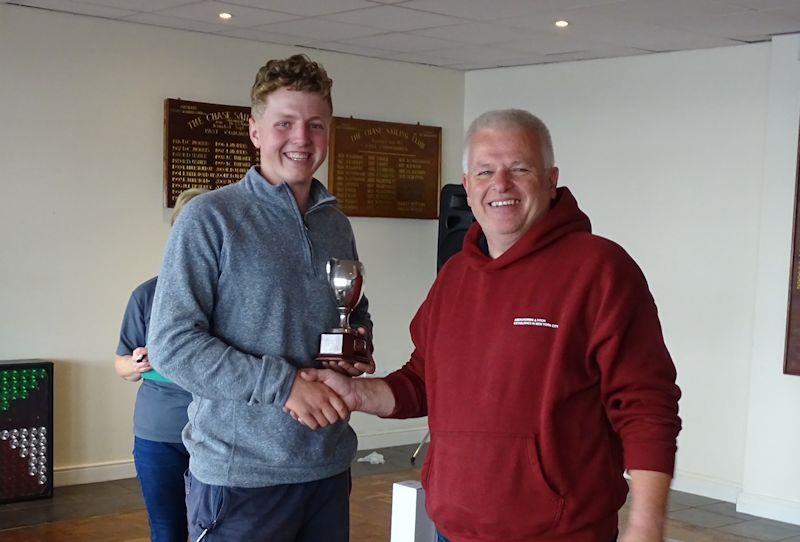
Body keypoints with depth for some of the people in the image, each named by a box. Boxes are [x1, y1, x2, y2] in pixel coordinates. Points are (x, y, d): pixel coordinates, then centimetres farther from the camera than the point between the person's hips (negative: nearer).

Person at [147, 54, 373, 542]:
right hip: (239, 471, -5)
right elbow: (171, 344, -15)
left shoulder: (337, 226, 11)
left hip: (329, 465, 6)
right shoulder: (211, 219, -8)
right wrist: (283, 384, -20)